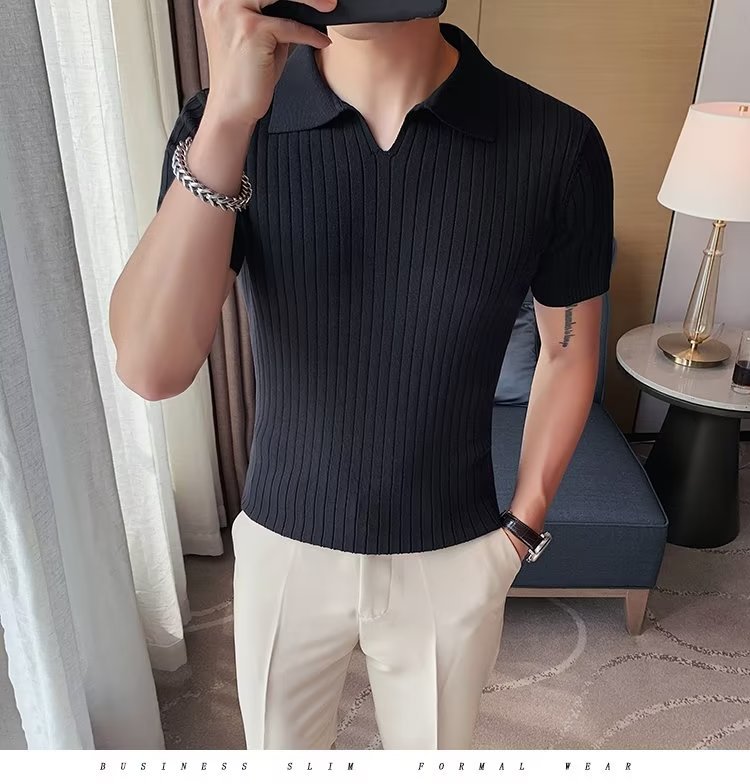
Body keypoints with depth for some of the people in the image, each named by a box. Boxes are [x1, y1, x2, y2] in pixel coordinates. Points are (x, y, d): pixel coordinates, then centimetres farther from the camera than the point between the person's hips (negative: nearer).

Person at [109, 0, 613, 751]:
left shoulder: (555, 145, -17)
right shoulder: (224, 121, -16)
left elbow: (568, 349, -2)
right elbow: (150, 368, -28)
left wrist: (523, 524, 0)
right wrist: (228, 118, -37)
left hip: (452, 556, 0)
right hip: (283, 545, 1)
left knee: (432, 757, 27)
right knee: (281, 753, 28)